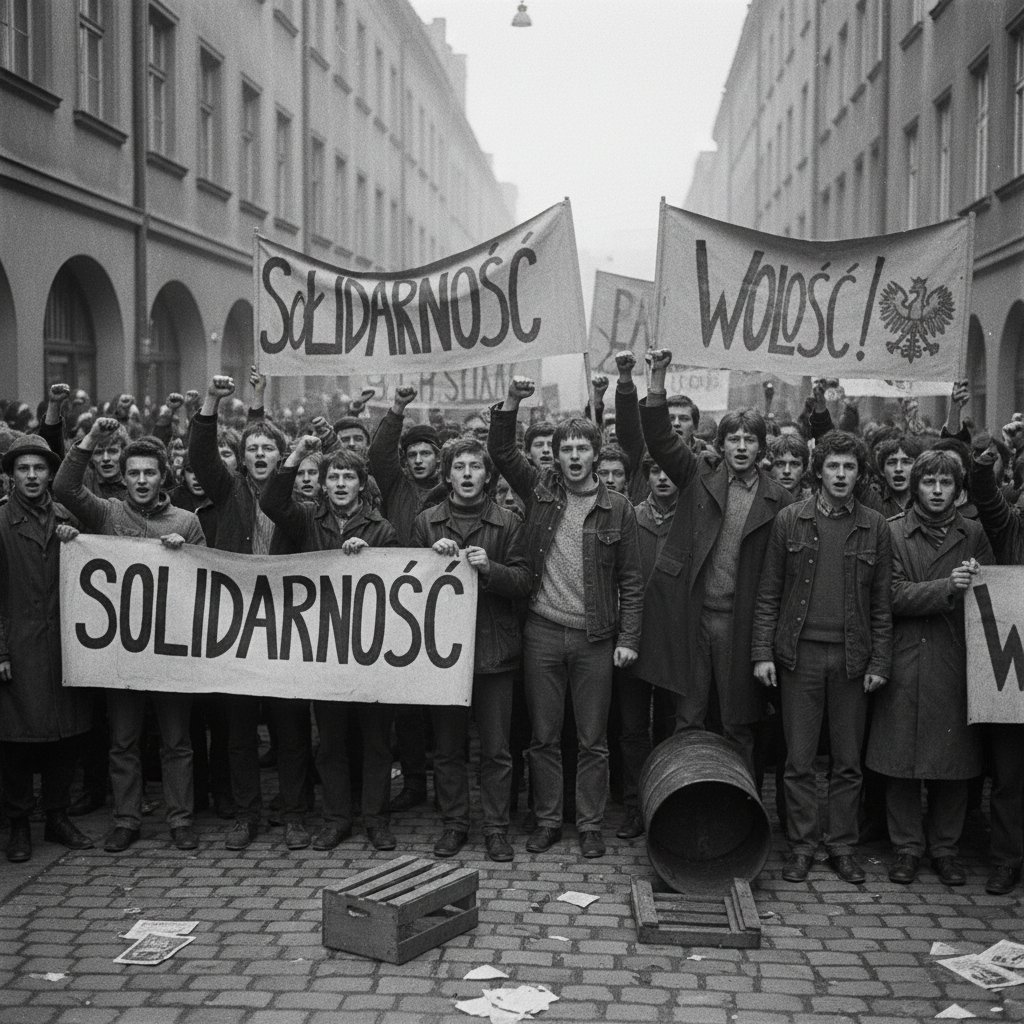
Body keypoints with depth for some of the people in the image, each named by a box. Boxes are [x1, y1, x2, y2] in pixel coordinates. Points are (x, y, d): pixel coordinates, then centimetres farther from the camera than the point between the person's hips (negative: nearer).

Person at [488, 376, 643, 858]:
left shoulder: (617, 509, 1)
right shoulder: (540, 490, 4)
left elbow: (630, 580, 2)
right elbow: (501, 452, -5)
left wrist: (628, 637, -4)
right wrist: (511, 403, -20)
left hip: (595, 638, -1)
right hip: (542, 632, 1)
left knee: (593, 740, 7)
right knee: (543, 736, 9)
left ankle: (590, 825, 19)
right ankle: (547, 821, 22)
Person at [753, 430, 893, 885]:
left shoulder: (874, 527, 4)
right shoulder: (789, 520, 2)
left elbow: (882, 603, 6)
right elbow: (768, 594, 3)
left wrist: (879, 661, 0)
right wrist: (762, 652, -3)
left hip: (852, 658, 1)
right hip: (800, 654, -1)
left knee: (848, 761, 7)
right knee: (799, 759, 4)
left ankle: (842, 846, 19)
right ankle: (802, 845, 15)